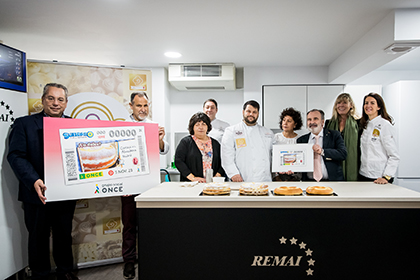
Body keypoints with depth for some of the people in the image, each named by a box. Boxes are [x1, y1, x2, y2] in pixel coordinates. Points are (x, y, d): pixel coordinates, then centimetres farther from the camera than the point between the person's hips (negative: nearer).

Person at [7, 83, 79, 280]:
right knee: (38, 237, 15)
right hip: (38, 194, -2)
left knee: (64, 235, 18)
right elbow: (15, 155, -10)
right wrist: (34, 181, -23)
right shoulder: (24, 124, -2)